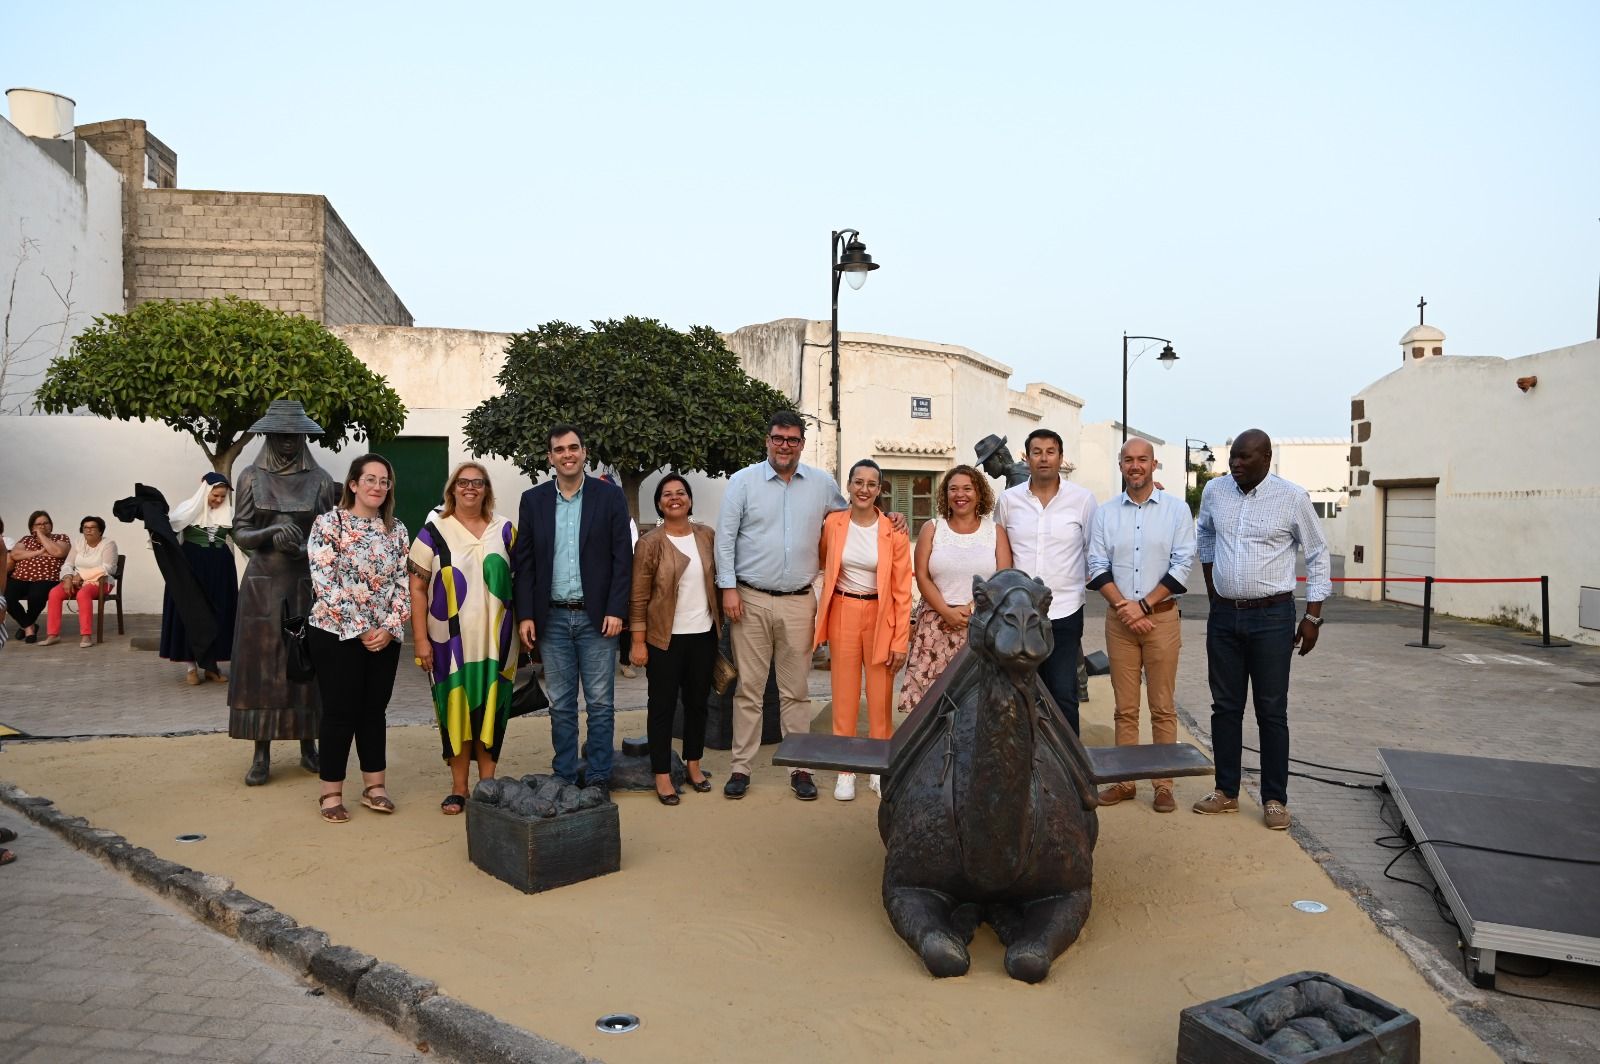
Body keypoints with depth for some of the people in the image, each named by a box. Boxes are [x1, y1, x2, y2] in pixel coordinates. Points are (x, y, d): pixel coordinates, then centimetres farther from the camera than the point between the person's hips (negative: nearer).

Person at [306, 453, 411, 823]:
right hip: (337, 633, -4)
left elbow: (404, 582, 5)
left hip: (384, 636, 4)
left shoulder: (397, 529, 7)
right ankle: (331, 792, 13)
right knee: (340, 711, 1)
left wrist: (390, 628, -8)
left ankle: (374, 786, 21)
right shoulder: (328, 524, -7)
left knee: (374, 709, 11)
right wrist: (360, 629, -16)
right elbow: (326, 583, -14)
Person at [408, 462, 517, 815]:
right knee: (456, 708, 4)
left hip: (495, 639, 2)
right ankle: (458, 788, 16)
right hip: (450, 639, -1)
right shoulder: (433, 532, 0)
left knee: (491, 709, 6)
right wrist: (420, 639, -7)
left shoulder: (504, 530, 7)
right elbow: (417, 588, -1)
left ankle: (488, 783, 17)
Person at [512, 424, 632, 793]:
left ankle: (598, 779, 14)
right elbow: (523, 561, 6)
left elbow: (622, 557, -3)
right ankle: (564, 778, 20)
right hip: (552, 617, 2)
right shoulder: (533, 499, 6)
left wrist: (616, 610, -10)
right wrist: (525, 615, -1)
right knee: (561, 705, 10)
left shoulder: (610, 496, 0)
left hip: (597, 617, -2)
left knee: (600, 704, 4)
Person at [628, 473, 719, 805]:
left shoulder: (707, 535, 4)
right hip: (665, 638, -4)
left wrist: (720, 624, 8)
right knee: (663, 706, 4)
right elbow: (638, 597, -8)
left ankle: (693, 764, 31)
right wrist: (638, 642, -11)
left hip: (703, 634, 4)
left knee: (698, 702, 14)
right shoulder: (650, 542, -7)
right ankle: (662, 775, 15)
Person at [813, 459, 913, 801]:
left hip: (881, 617, -1)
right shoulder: (833, 523, -2)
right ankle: (845, 770, 18)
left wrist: (901, 640, -6)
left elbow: (902, 590, -4)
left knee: (881, 696, 5)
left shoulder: (893, 531, -6)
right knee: (844, 695, 6)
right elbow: (821, 561, 15)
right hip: (842, 614, 1)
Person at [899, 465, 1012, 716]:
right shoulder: (932, 529, 9)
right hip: (937, 624, 0)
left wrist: (971, 609, -11)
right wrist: (947, 612, -11)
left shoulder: (995, 531, 8)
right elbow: (922, 577, 1)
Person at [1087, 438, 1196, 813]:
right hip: (1118, 618, 2)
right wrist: (1123, 608, -10)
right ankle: (1125, 781, 15)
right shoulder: (1105, 512, 8)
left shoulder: (1177, 509, 2)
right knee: (1125, 707, 7)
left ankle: (1163, 785, 10)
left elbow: (1182, 565, -4)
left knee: (1162, 708, 2)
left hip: (1161, 616, -2)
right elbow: (1098, 566, 3)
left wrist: (1144, 606, -11)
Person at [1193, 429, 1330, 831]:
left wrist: (1313, 616, -3)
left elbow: (1317, 554, 0)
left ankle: (1275, 799, 11)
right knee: (1225, 707, 10)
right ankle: (1226, 791, 20)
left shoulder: (1292, 497, -8)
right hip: (1223, 615, 4)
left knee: (1272, 711, 2)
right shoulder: (1215, 490, 2)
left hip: (1271, 617, -4)